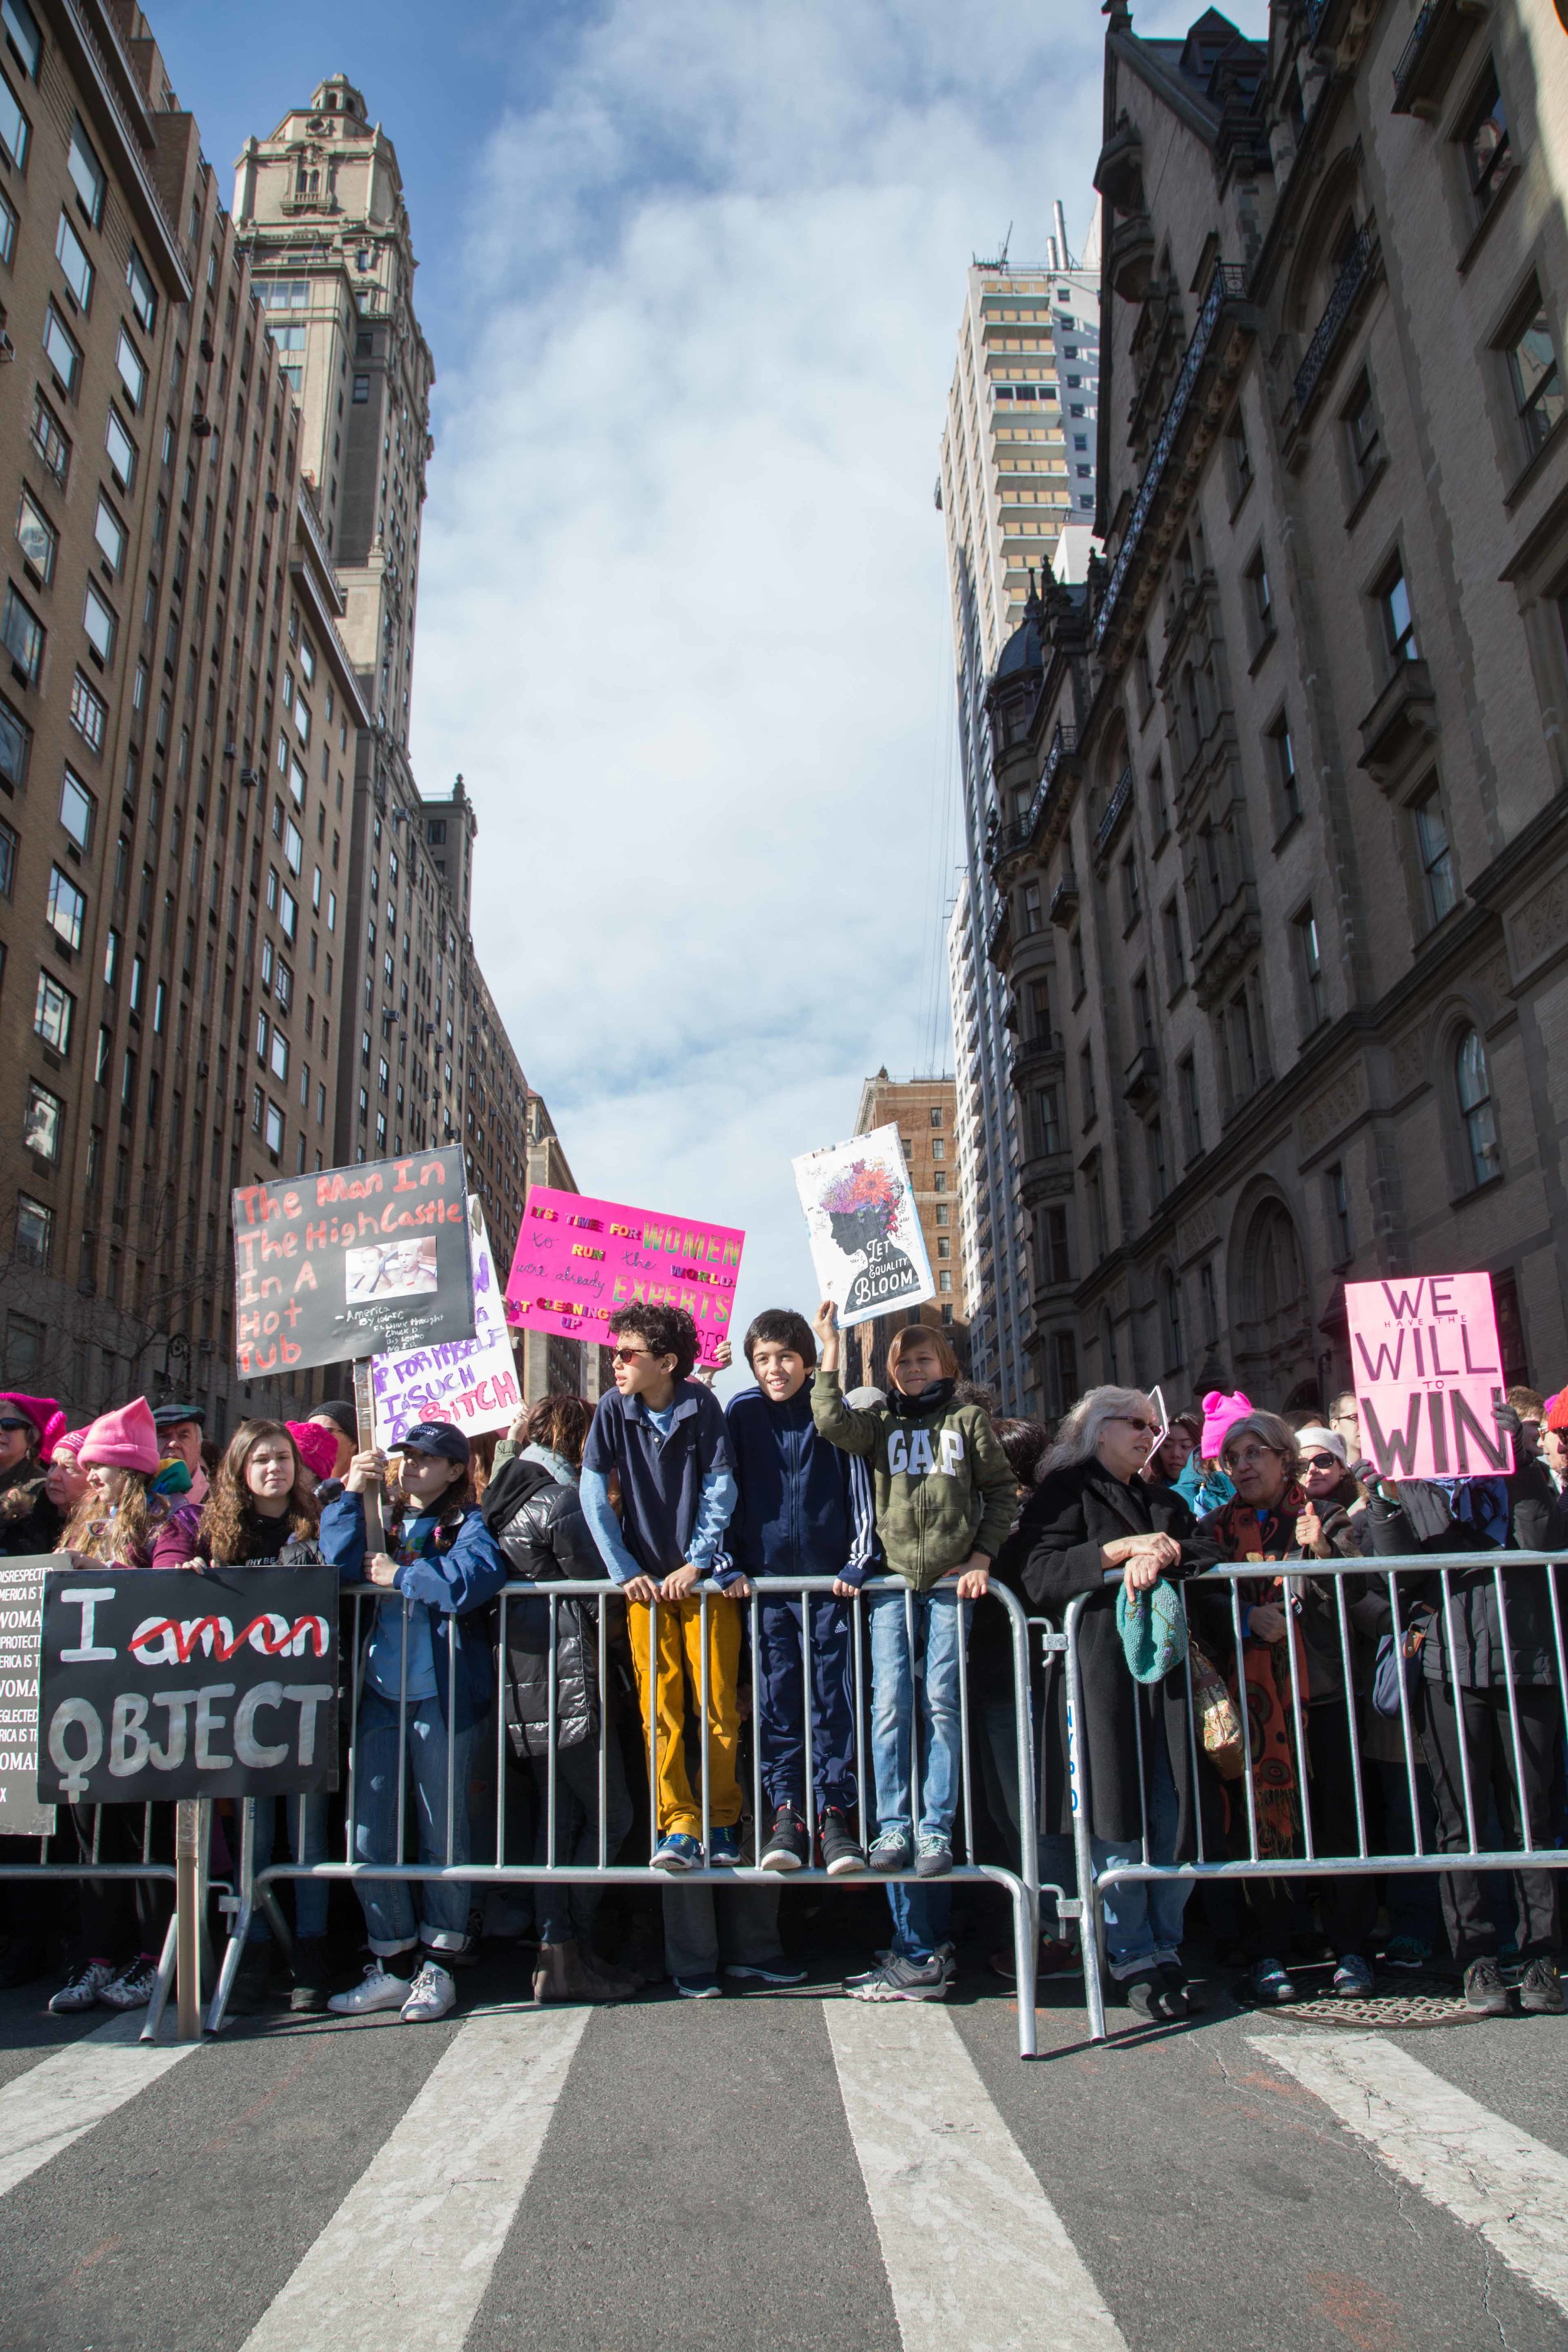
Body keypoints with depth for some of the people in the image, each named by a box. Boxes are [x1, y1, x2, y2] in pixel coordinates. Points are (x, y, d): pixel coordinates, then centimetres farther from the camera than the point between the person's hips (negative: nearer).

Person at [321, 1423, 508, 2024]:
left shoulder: (466, 1524, -1)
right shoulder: (384, 1521, 14)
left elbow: (479, 1576, -23)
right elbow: (341, 1565, -3)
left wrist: (398, 1576, -14)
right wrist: (351, 1494, -10)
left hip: (441, 1695, -5)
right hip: (379, 1692, 5)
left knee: (443, 1832, 4)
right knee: (366, 1833, 6)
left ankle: (436, 1968, 19)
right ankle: (391, 1966, 22)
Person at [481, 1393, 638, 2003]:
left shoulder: (501, 1497, 13)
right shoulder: (563, 1502, -12)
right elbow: (597, 1591, -10)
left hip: (519, 1679, 9)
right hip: (566, 1677, -9)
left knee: (559, 1813, 14)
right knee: (609, 1813, 0)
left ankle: (557, 1950, 17)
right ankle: (571, 1956, 3)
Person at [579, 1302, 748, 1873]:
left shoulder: (702, 1406, -7)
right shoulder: (614, 1408, -4)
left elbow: (719, 1490, -4)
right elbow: (593, 1494, -2)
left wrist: (697, 1565, -9)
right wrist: (625, 1572, -6)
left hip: (705, 1576, -1)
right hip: (647, 1581, 1)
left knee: (719, 1703, 0)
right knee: (660, 1707, -2)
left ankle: (723, 1825, 13)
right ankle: (678, 1826, 4)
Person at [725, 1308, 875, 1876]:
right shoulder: (741, 1413, 3)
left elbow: (858, 1487, 3)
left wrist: (860, 1560, -3)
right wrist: (729, 1564, 1)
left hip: (828, 1579, -1)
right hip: (766, 1579, 1)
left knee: (833, 1700, 0)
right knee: (777, 1700, 2)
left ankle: (835, 1815, 6)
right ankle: (786, 1815, 9)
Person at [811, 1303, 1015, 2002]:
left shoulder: (968, 1420, 12)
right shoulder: (880, 1422, 13)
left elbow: (1001, 1490, 11)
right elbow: (832, 1424, -8)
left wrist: (982, 1554, 0)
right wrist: (829, 1353, -10)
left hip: (951, 1582, -1)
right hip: (892, 1583, 1)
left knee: (942, 1702, -7)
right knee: (890, 1708, -7)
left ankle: (936, 1830, -1)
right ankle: (894, 1829, -2)